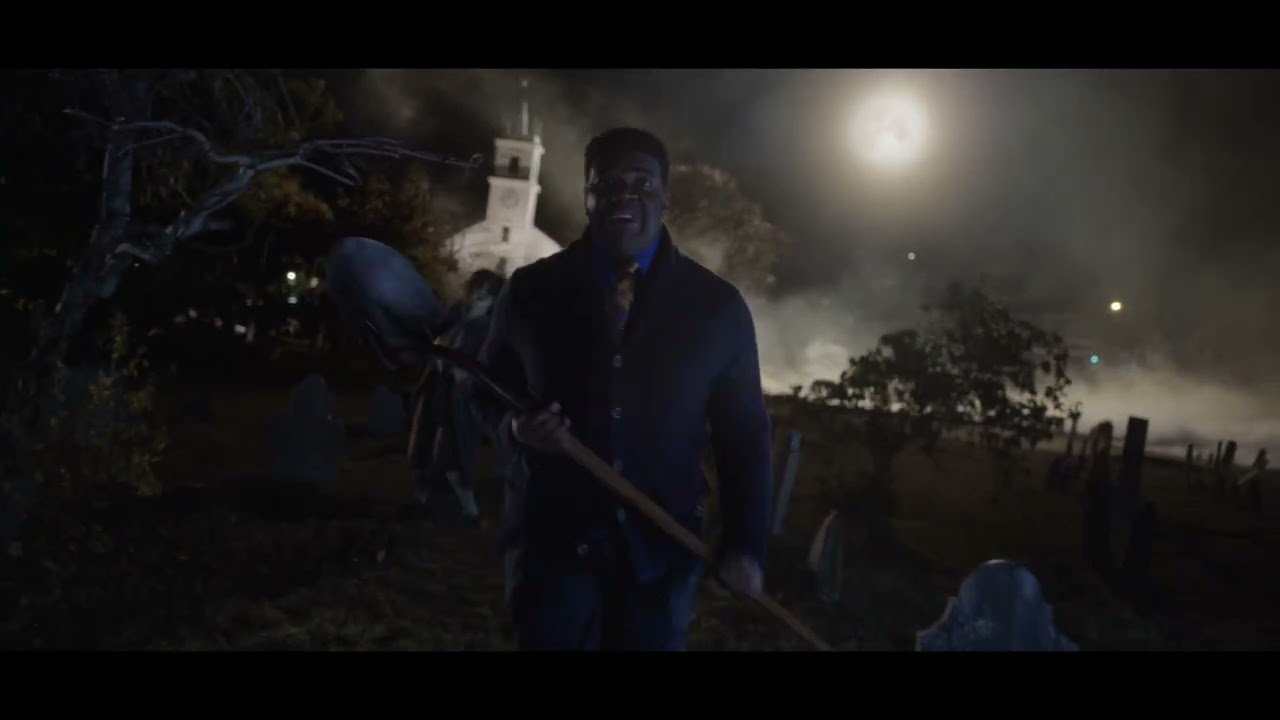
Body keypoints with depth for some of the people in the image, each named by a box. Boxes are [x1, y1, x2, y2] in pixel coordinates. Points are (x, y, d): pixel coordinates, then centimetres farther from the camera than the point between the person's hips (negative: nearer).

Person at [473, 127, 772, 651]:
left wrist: (744, 544, 1)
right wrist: (514, 426, -10)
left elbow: (744, 432, 6)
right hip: (551, 537, 0)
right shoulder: (532, 290, 2)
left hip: (661, 547, 1)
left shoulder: (716, 305, 2)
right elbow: (489, 386, 13)